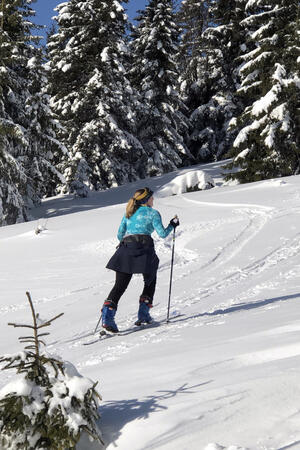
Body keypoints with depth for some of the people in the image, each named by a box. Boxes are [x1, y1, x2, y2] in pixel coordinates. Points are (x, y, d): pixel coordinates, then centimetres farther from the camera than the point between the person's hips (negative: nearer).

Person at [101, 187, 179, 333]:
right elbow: (162, 233, 0)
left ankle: (107, 315, -16)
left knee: (120, 285, 1)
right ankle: (143, 314, 11)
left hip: (125, 249, 4)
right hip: (143, 248, -4)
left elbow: (120, 234, 21)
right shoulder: (153, 213, 7)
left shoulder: (129, 213, 22)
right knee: (150, 281, 18)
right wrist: (172, 225, 18)